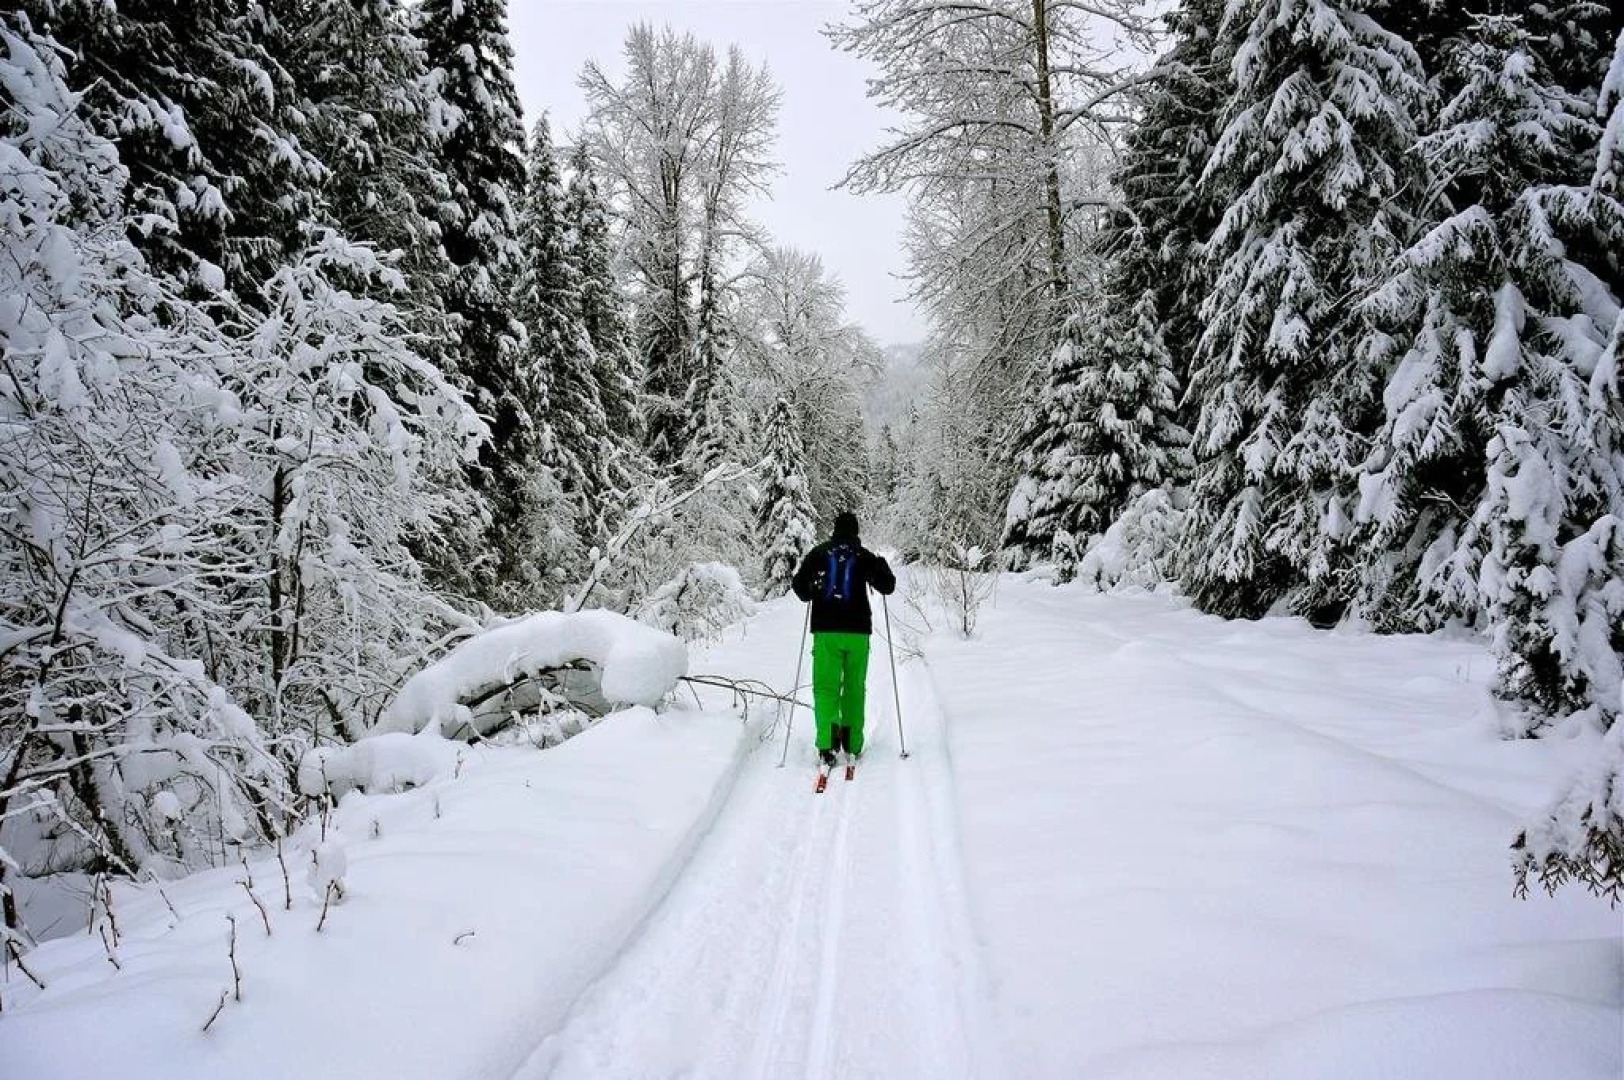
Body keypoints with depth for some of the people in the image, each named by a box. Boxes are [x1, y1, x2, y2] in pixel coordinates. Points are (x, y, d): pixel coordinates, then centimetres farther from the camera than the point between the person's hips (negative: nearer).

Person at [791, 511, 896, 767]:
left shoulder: (818, 553, 4)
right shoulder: (865, 556, 2)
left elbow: (799, 586, 4)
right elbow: (888, 587, 6)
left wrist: (811, 595, 26)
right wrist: (882, 567, 24)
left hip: (825, 630, 0)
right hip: (857, 631, 0)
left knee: (825, 686, 0)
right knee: (854, 687, 12)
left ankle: (827, 741, -19)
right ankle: (852, 743, 14)